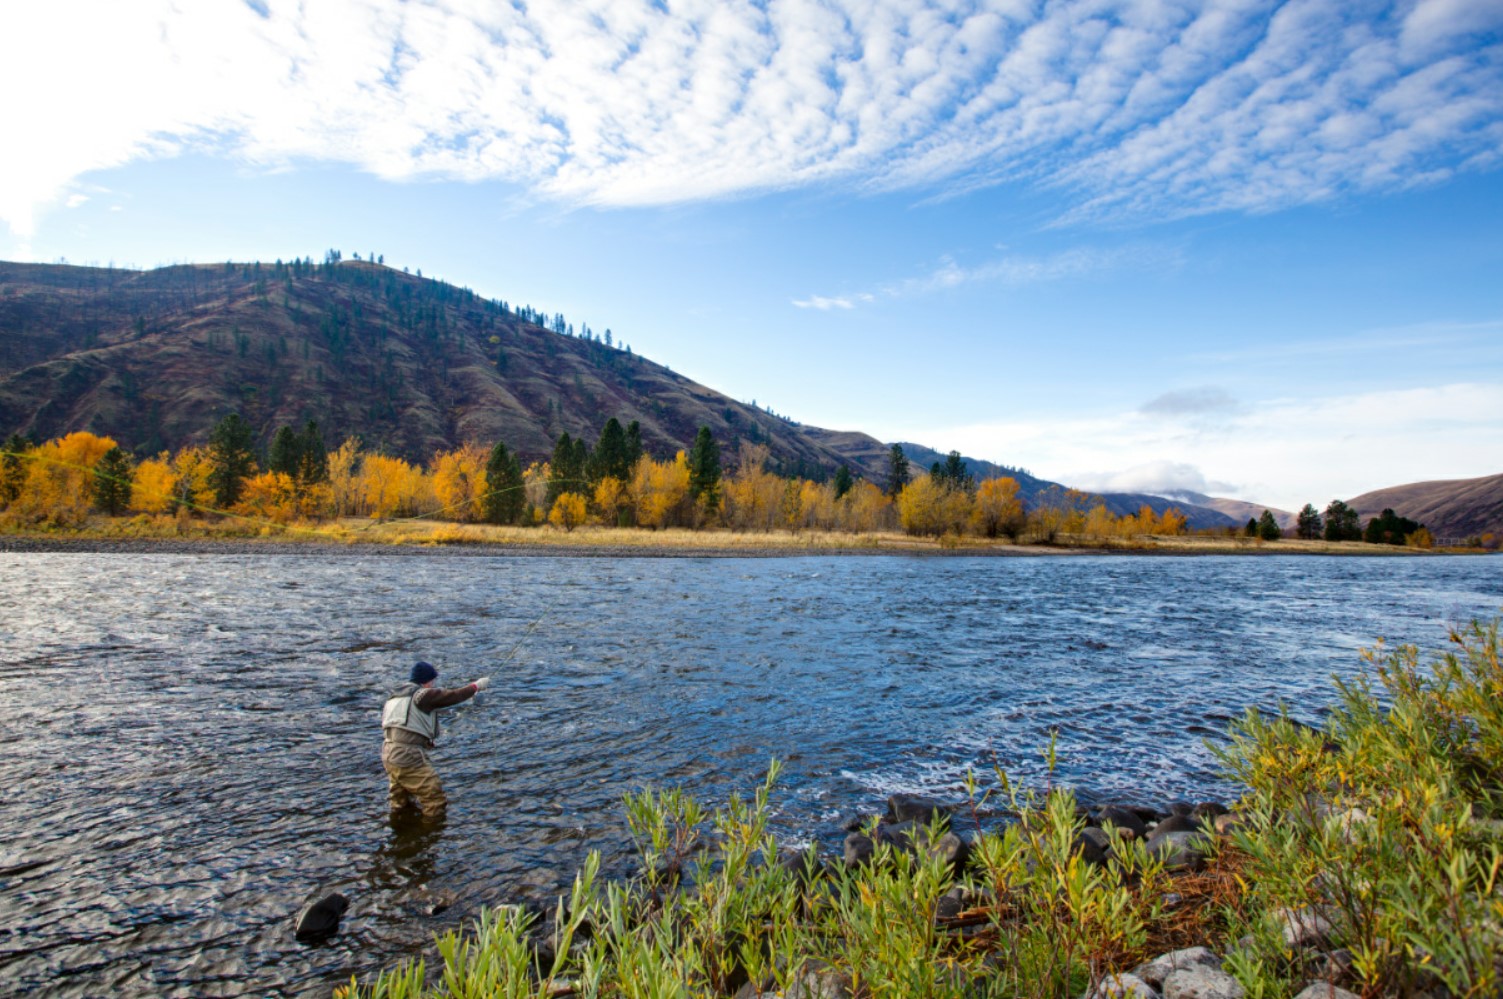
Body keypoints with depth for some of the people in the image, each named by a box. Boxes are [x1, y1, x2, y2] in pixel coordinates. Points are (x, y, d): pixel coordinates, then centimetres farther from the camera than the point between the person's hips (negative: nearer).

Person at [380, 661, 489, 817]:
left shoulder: (394, 696, 16)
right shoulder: (422, 694, -9)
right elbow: (451, 696, -5)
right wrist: (476, 686, 8)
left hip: (388, 754, 9)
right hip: (408, 755, -9)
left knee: (400, 804, 22)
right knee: (434, 800, -2)